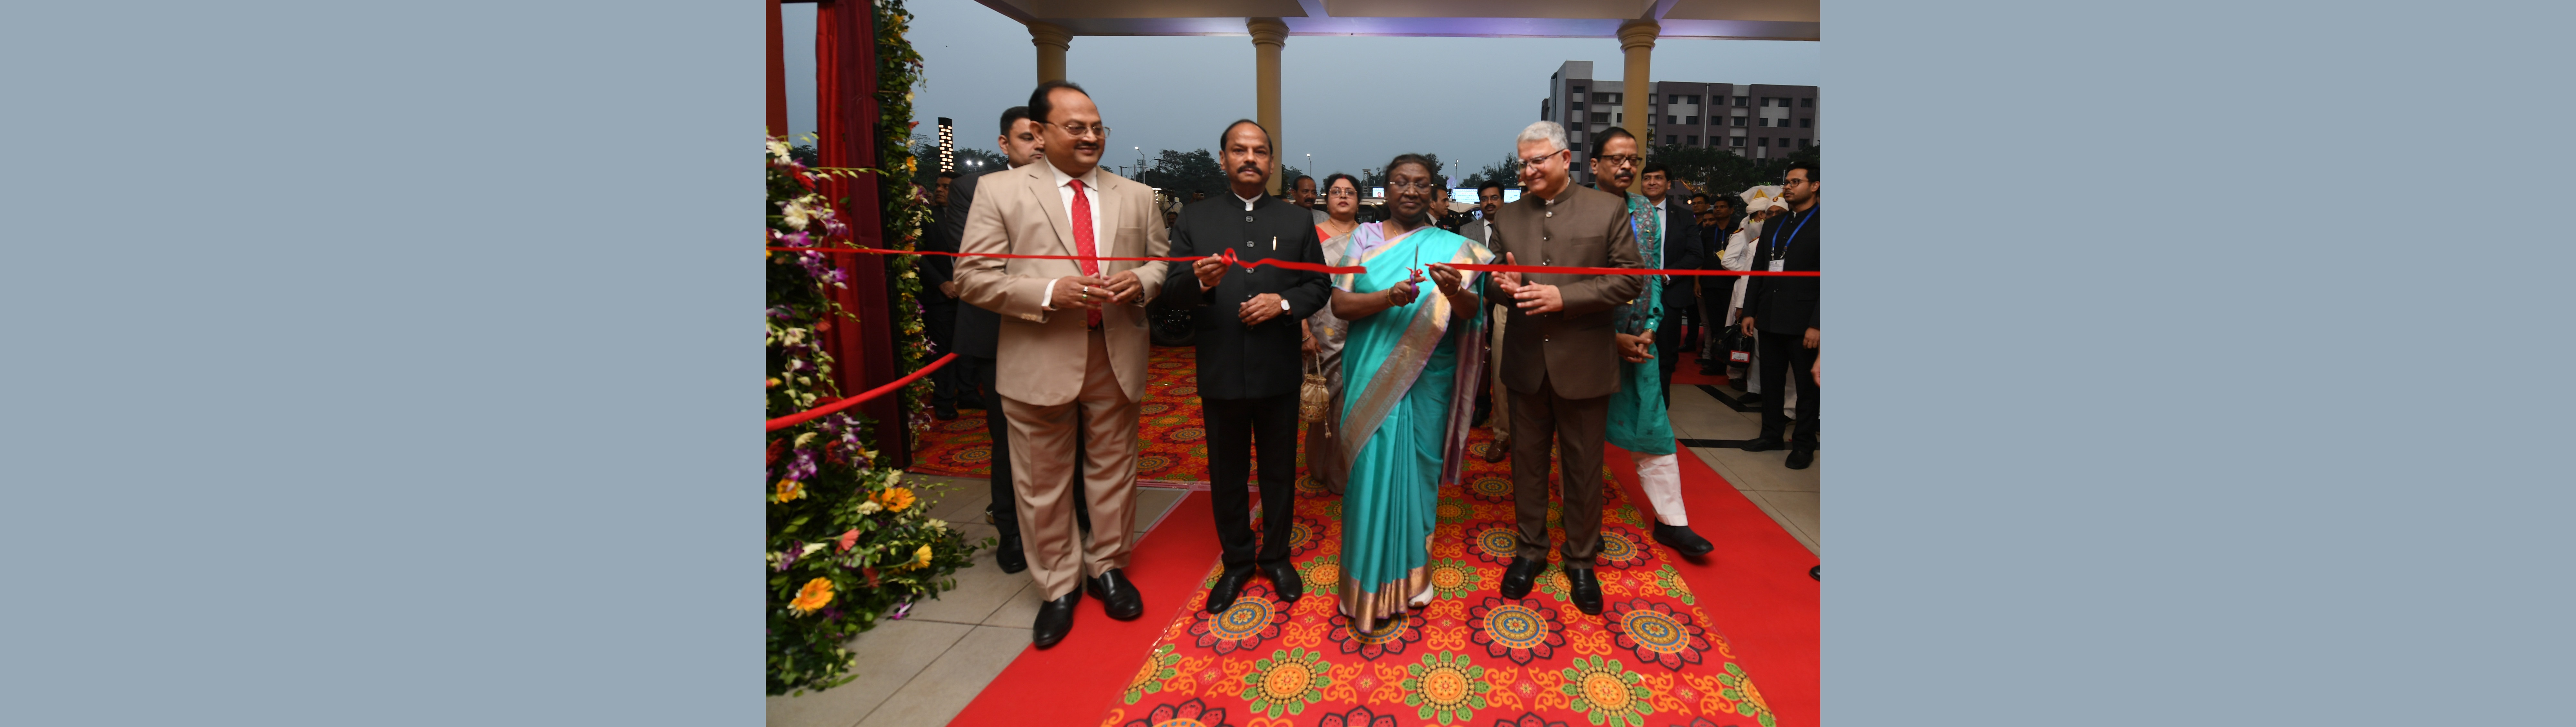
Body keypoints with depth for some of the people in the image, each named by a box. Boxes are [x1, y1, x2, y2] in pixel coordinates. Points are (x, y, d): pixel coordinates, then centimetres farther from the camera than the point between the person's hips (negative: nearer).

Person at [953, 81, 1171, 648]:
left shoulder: (1137, 196, 9)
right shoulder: (1001, 191, -2)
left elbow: (1161, 261, 15)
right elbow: (973, 276, -7)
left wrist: (1139, 282, -10)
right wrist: (1049, 293, -20)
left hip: (1117, 355, 3)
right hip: (1040, 360, -2)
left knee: (1114, 472, 15)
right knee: (1043, 484, 8)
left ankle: (1107, 568, 35)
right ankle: (1058, 587, 27)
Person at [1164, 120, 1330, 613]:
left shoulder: (1298, 221, 6)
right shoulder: (1194, 220, 3)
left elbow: (1319, 287, 4)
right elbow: (1172, 293, -4)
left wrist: (1284, 303, -15)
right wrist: (1201, 282, -26)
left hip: (1279, 372, 1)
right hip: (1221, 373, 0)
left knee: (1280, 471, 13)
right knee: (1226, 475, 12)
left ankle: (1276, 557, 32)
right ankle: (1237, 561, 30)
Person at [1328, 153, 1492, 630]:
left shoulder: (1452, 248, 4)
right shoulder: (1365, 238, 3)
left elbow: (1472, 313, -7)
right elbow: (1340, 304, -7)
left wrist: (1455, 291, -29)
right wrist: (1389, 297, -24)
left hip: (1427, 380, 1)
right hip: (1372, 378, -1)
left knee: (1417, 471, 10)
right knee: (1374, 470, 0)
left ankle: (1410, 573, 28)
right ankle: (1372, 582, 14)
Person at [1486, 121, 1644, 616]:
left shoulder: (1608, 209, -4)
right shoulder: (1507, 217, 7)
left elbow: (1631, 280, -8)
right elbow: (1494, 281, 12)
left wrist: (1564, 297, -19)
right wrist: (1502, 285, -13)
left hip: (1583, 362, -3)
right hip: (1526, 362, 3)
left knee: (1583, 468, 8)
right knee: (1527, 462, 14)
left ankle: (1581, 561, 26)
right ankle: (1531, 551, 31)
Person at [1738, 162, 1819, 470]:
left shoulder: (1819, 225, -7)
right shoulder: (1773, 226, 13)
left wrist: (1816, 324, -17)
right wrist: (1750, 312, 10)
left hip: (1802, 321, -6)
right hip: (1770, 318, 6)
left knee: (1806, 384, 5)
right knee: (1771, 381, 13)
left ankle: (1804, 444, 16)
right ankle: (1772, 433, 26)